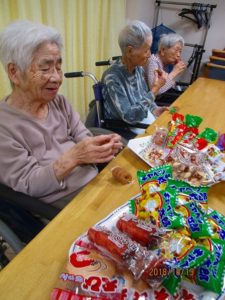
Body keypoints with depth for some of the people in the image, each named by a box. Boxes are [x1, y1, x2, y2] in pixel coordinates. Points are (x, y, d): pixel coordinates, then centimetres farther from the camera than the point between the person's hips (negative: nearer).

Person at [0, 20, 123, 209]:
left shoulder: (59, 102, 4)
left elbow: (83, 139, 3)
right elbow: (26, 186, -15)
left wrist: (105, 147, -19)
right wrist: (72, 158, -29)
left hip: (96, 184, 6)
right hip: (61, 211, -5)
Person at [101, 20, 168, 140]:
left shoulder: (138, 68, -1)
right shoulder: (112, 77, -23)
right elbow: (129, 116, -26)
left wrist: (155, 109, -7)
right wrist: (155, 89, -23)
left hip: (144, 121, 7)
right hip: (124, 130, -7)